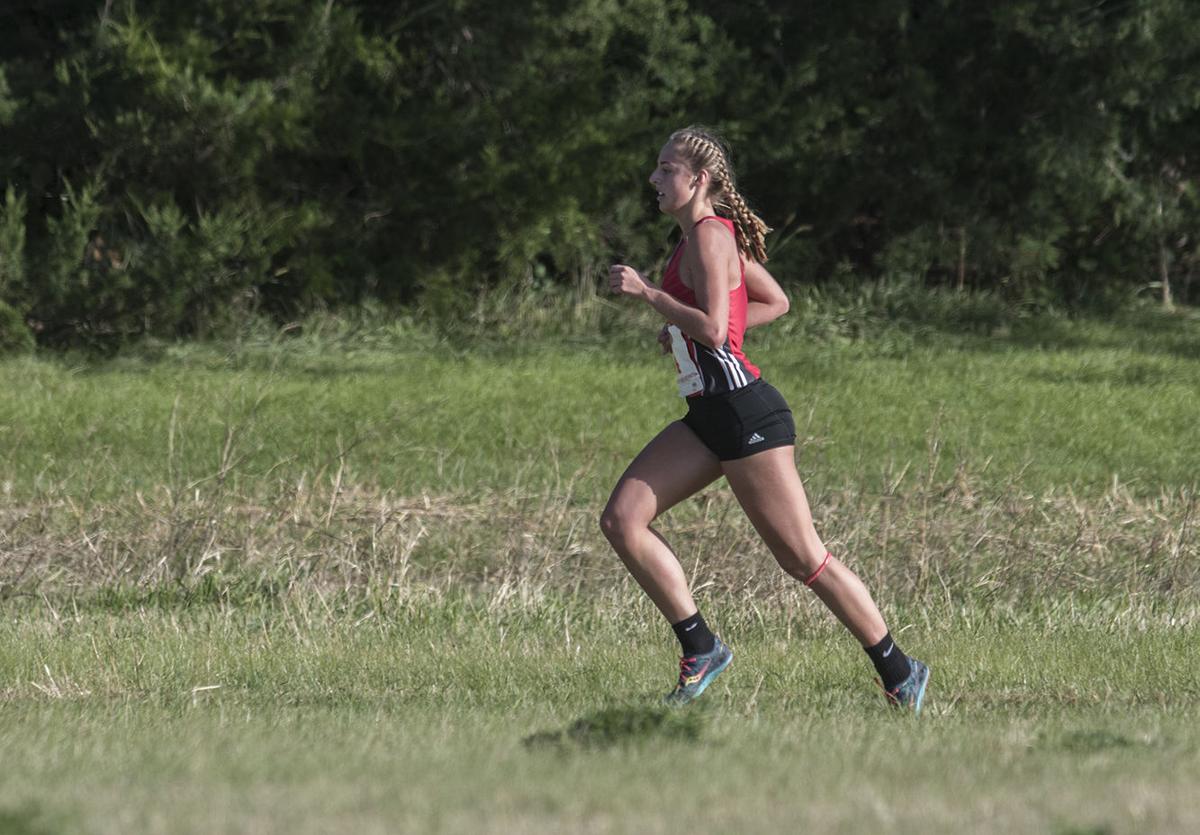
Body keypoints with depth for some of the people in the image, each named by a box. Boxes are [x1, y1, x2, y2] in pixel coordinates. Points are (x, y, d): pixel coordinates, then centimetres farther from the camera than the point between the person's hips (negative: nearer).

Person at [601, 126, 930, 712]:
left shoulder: (709, 236, -13)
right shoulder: (711, 235, 15)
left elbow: (713, 330, -23)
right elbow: (776, 302, 24)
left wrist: (645, 292, -17)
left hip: (743, 411, -10)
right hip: (709, 417, 10)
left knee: (802, 558, -4)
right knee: (621, 520, -1)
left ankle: (897, 672, 6)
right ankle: (700, 650, 2)